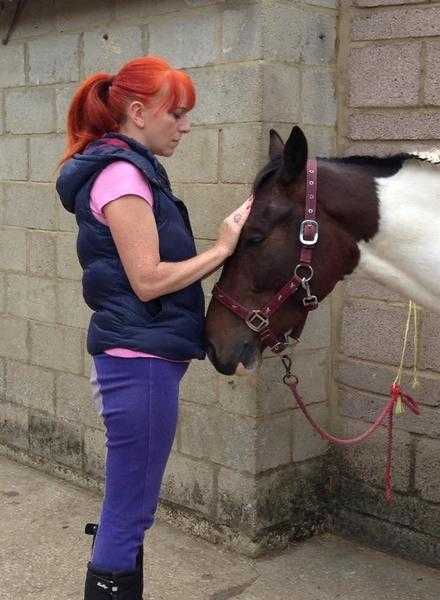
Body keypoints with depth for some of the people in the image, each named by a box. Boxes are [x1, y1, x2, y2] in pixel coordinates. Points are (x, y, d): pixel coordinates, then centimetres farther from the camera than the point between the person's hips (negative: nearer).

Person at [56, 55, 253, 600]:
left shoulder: (130, 169, 16)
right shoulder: (123, 173, -15)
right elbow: (147, 280, -20)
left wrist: (229, 242, 8)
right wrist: (221, 249, -11)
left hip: (140, 359, 10)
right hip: (140, 360, -10)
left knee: (129, 513, 19)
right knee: (128, 516, -1)